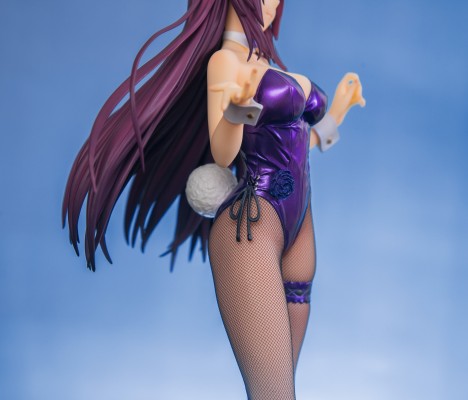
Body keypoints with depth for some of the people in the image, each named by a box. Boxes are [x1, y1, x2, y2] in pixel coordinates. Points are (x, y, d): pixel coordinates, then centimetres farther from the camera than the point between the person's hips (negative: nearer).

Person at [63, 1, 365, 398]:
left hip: (299, 226, 9)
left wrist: (340, 105, 26)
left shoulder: (272, 64, 19)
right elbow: (222, 154, -14)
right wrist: (236, 112, -33)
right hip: (250, 225, -9)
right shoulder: (225, 58, -4)